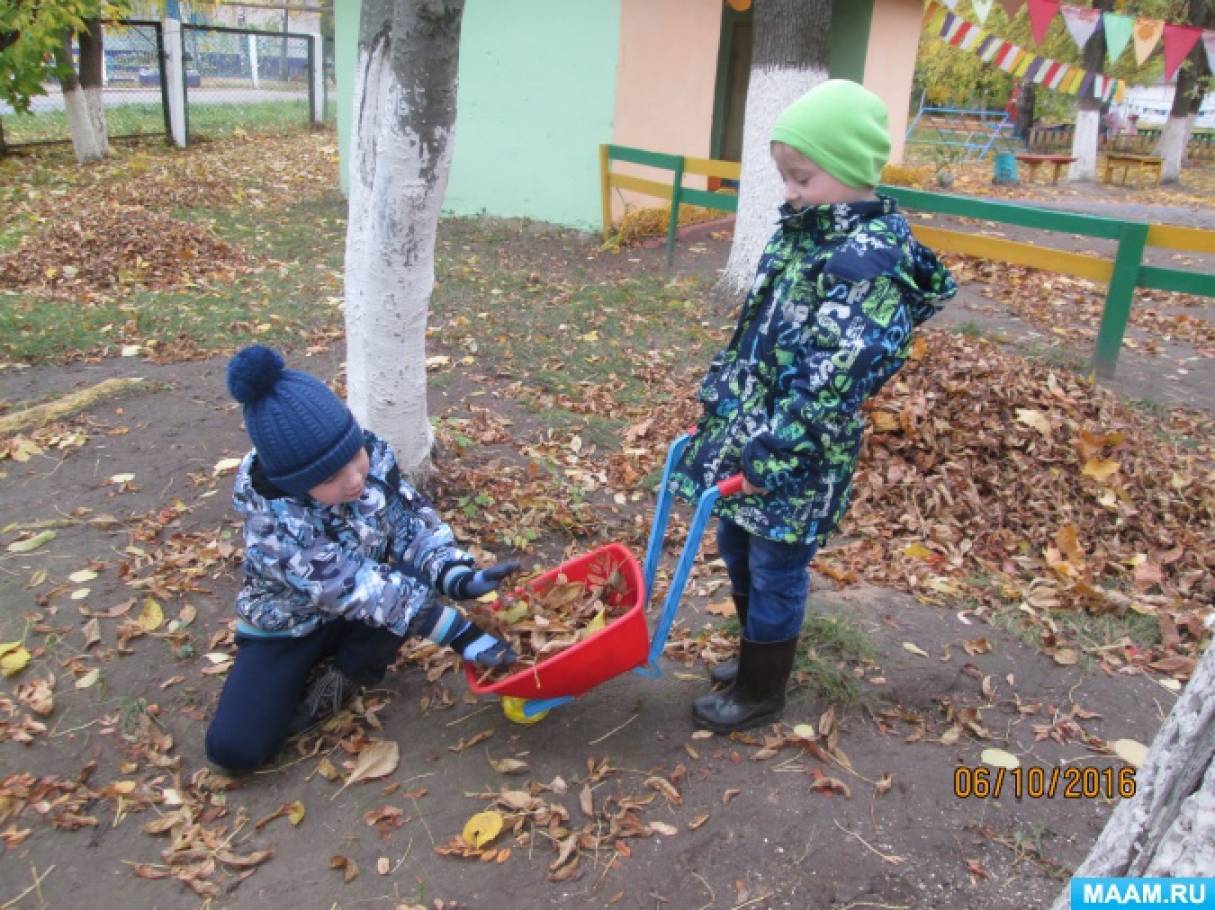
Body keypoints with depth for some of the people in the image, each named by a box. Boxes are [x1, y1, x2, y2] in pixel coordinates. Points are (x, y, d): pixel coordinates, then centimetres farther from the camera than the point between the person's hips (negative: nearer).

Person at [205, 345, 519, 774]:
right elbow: (356, 588, -36)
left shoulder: (371, 455, -22)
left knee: (419, 576, -28)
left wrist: (458, 577, -31)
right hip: (288, 626, -4)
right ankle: (309, 672, 7)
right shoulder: (274, 517, -35)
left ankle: (339, 680, -9)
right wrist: (459, 633, -38)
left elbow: (414, 521, -12)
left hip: (358, 612, 4)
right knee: (232, 748, -20)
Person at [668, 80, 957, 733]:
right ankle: (756, 656, 43)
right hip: (743, 429, 9)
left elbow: (831, 382, -24)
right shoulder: (803, 230, 8)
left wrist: (767, 456, -23)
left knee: (775, 571, 8)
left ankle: (761, 692, 28)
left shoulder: (869, 259, -20)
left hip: (796, 456, -9)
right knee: (736, 551, 21)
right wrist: (717, 403, 17)